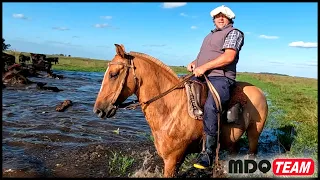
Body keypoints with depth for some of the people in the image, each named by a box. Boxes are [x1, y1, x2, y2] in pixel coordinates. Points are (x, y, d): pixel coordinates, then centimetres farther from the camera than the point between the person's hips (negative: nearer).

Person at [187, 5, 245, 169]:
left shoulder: (234, 33, 4)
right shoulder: (210, 35, 29)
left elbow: (229, 56, -13)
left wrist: (204, 67, -18)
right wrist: (194, 63, 10)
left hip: (221, 78, -9)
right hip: (200, 76, 9)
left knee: (209, 107, -35)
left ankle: (209, 152, -25)